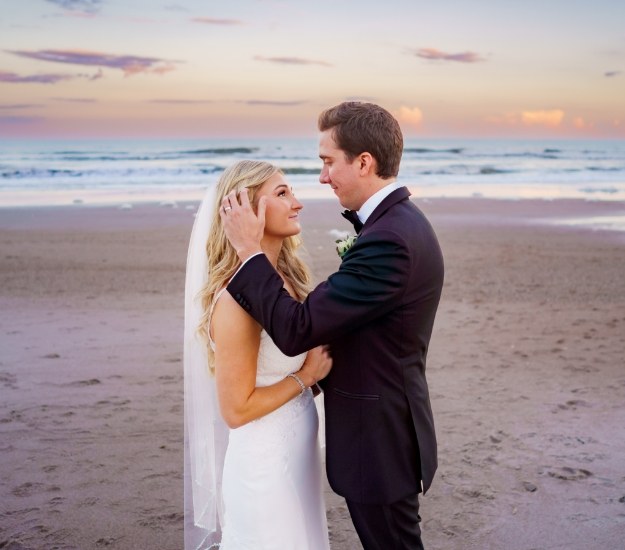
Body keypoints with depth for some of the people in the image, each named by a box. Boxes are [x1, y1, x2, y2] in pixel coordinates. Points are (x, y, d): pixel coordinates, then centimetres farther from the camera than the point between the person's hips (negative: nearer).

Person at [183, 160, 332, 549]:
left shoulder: (287, 276, 1)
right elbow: (236, 409, -21)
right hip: (265, 463, -8)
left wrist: (320, 361, -3)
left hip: (299, 451, 8)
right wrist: (306, 375, -15)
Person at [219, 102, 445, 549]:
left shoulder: (389, 240, -28)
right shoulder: (400, 221, 5)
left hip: (379, 442, -9)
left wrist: (249, 249, -21)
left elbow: (296, 330, -29)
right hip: (385, 431, 9)